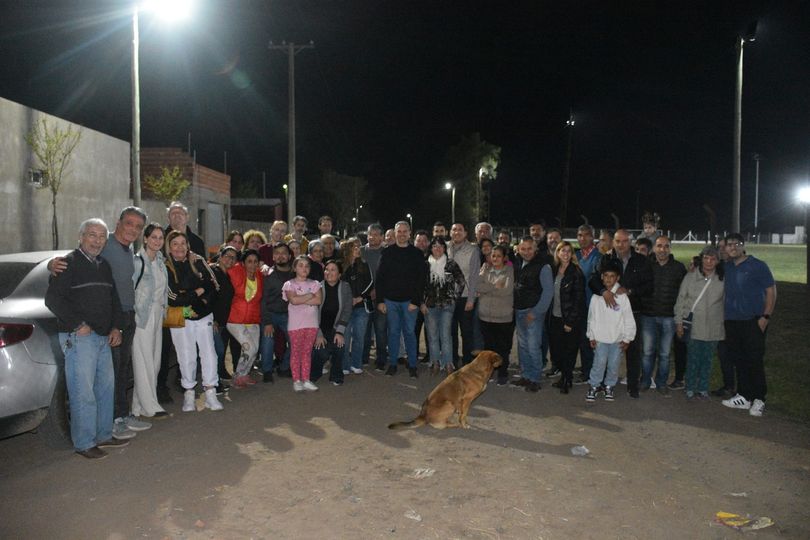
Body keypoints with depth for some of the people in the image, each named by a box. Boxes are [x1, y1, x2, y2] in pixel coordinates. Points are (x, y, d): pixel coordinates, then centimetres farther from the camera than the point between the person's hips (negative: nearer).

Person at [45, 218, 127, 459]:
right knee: (83, 392, -5)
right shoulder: (69, 263, -7)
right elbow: (52, 298, -15)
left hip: (103, 337, 8)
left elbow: (114, 299, 23)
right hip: (78, 337, -8)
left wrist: (116, 327, 10)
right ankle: (84, 444, 4)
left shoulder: (104, 266, 17)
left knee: (106, 387, 14)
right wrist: (77, 324, -17)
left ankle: (104, 436, 26)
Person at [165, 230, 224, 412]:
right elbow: (173, 298, -13)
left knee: (209, 353, -1)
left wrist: (188, 296, -9)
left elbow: (213, 286, 3)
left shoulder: (198, 262, 4)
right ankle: (188, 394, 17)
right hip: (180, 319, -2)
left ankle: (210, 393, 7)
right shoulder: (165, 268, -6)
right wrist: (198, 291, -7)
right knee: (187, 356, 2)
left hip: (203, 316, 3)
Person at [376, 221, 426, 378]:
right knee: (393, 332, 8)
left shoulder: (416, 254, 1)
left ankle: (412, 366, 12)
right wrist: (380, 300, -4)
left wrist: (416, 301, -10)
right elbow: (380, 278, 2)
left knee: (409, 332, 3)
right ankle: (392, 364, 17)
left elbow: (421, 279, -2)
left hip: (409, 300, -1)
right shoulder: (387, 252, 4)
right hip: (391, 300, 1)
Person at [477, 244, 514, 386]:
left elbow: (506, 290, -16)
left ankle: (503, 373, 20)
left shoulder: (510, 271, -5)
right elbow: (478, 286, -6)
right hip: (486, 316, 3)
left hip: (504, 317, -3)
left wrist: (486, 289, -10)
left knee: (503, 347, 6)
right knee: (488, 346, 13)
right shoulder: (485, 270, 7)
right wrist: (495, 286, -13)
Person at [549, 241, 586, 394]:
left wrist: (570, 321, -15)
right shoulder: (554, 270, 7)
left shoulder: (576, 273, -10)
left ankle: (567, 380, 19)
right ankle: (564, 375, 27)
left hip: (570, 318, -5)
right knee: (556, 348, 9)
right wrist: (549, 313, 4)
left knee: (569, 350, 4)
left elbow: (579, 298, -13)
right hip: (555, 317, 5)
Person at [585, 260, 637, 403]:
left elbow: (629, 319, -2)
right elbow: (592, 318, 5)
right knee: (599, 363, -6)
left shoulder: (622, 296, -5)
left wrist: (627, 339, -2)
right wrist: (592, 336, 4)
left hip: (617, 338, 0)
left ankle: (609, 386, 25)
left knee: (613, 365, 6)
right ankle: (594, 386, 10)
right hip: (601, 337, 0)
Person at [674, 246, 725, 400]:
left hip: (713, 328, 1)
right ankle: (690, 389, 16)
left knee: (707, 359, 9)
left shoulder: (722, 279, 1)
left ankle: (703, 389, 22)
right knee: (692, 359, 3)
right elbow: (680, 300, 1)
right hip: (693, 325, -1)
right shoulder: (690, 277, -1)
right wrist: (679, 322, -2)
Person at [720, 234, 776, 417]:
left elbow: (771, 291, -5)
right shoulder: (726, 267, 10)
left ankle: (759, 400, 7)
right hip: (732, 320, 5)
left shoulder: (758, 266, -4)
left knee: (755, 360, -4)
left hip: (753, 321, -5)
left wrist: (765, 317, -12)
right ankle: (744, 396, 20)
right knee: (738, 359, 9)